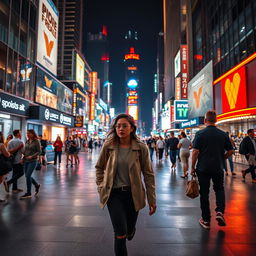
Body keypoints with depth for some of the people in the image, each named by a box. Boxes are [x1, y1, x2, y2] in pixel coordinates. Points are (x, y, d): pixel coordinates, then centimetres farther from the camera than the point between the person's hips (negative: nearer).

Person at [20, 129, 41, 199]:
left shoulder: (36, 141, -8)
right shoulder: (27, 141, 9)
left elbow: (39, 152, -9)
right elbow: (25, 151, 15)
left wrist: (32, 156, -20)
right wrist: (23, 158, 4)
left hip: (33, 161, -6)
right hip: (26, 161, 6)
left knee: (28, 176, -9)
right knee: (27, 176, 10)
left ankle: (28, 193, 4)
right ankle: (37, 185, 33)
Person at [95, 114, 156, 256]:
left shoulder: (141, 147, -11)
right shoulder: (108, 146, -8)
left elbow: (148, 174, -5)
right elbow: (99, 168, 7)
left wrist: (152, 200, -3)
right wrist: (101, 187, -1)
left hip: (133, 194, 1)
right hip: (113, 194, 0)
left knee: (129, 231, 19)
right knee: (120, 234, -3)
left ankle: (130, 231, 57)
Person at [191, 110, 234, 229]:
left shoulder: (200, 134, -9)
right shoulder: (223, 134, 0)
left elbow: (195, 152, -13)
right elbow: (230, 151, 4)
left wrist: (192, 167, -4)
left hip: (203, 168, -2)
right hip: (218, 168, 2)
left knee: (204, 193, 9)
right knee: (219, 189, 22)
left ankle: (206, 220, 17)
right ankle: (220, 211, 4)